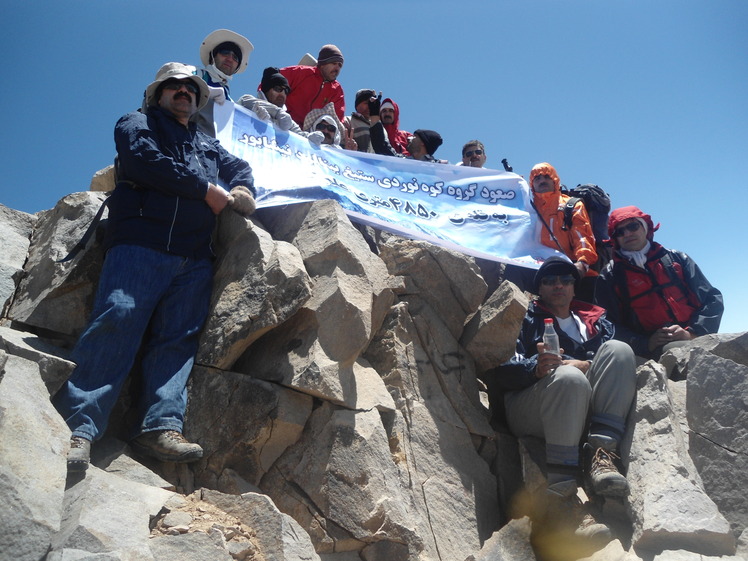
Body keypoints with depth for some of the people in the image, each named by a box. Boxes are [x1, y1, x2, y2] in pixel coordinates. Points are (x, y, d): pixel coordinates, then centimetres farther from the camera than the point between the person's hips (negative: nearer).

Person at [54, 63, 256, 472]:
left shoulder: (208, 146, 36)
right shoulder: (136, 124, 18)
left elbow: (240, 167, 29)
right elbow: (148, 162, -2)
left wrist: (242, 191, 3)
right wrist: (210, 192, -5)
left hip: (194, 258, 5)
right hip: (141, 244, -5)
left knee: (178, 339, -8)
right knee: (116, 321, -19)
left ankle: (161, 427, -13)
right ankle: (77, 426, -20)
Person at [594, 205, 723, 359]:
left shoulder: (676, 258, 19)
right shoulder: (609, 278, 10)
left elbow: (713, 299, 14)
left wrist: (692, 332, -4)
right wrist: (646, 344, -13)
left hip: (698, 339, 4)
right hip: (655, 351, -4)